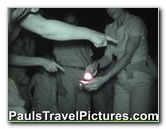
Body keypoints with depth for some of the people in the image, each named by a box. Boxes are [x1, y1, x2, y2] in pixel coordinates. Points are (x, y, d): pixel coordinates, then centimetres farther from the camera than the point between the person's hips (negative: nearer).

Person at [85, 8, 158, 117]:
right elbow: (108, 57, 7)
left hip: (140, 79, -5)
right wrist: (96, 65, -17)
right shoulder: (109, 29, 10)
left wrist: (104, 79, -27)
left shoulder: (136, 22, -9)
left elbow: (128, 56, -19)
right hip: (121, 81, 6)